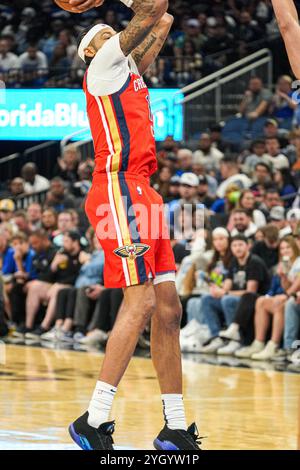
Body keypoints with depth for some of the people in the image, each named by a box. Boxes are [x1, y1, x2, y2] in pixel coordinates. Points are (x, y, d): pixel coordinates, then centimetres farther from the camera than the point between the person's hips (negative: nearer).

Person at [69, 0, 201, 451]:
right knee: (140, 303, -17)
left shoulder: (128, 70, 26)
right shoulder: (104, 63, 2)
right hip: (119, 188, -9)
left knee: (168, 308, 5)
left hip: (141, 193, 9)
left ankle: (175, 429, 6)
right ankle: (94, 421, -17)